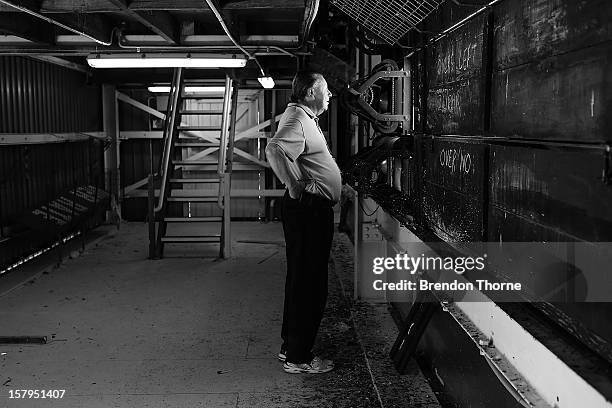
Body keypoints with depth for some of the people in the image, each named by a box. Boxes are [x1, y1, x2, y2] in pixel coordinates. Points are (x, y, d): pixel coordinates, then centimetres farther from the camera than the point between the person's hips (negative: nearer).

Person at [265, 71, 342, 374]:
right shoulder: (296, 119, -15)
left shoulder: (306, 118, 18)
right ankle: (298, 358, 5)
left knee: (302, 280, 17)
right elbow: (274, 148, -35)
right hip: (307, 209, -11)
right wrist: (295, 185, -27)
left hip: (313, 210, 11)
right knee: (309, 283, -4)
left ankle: (290, 347, 28)